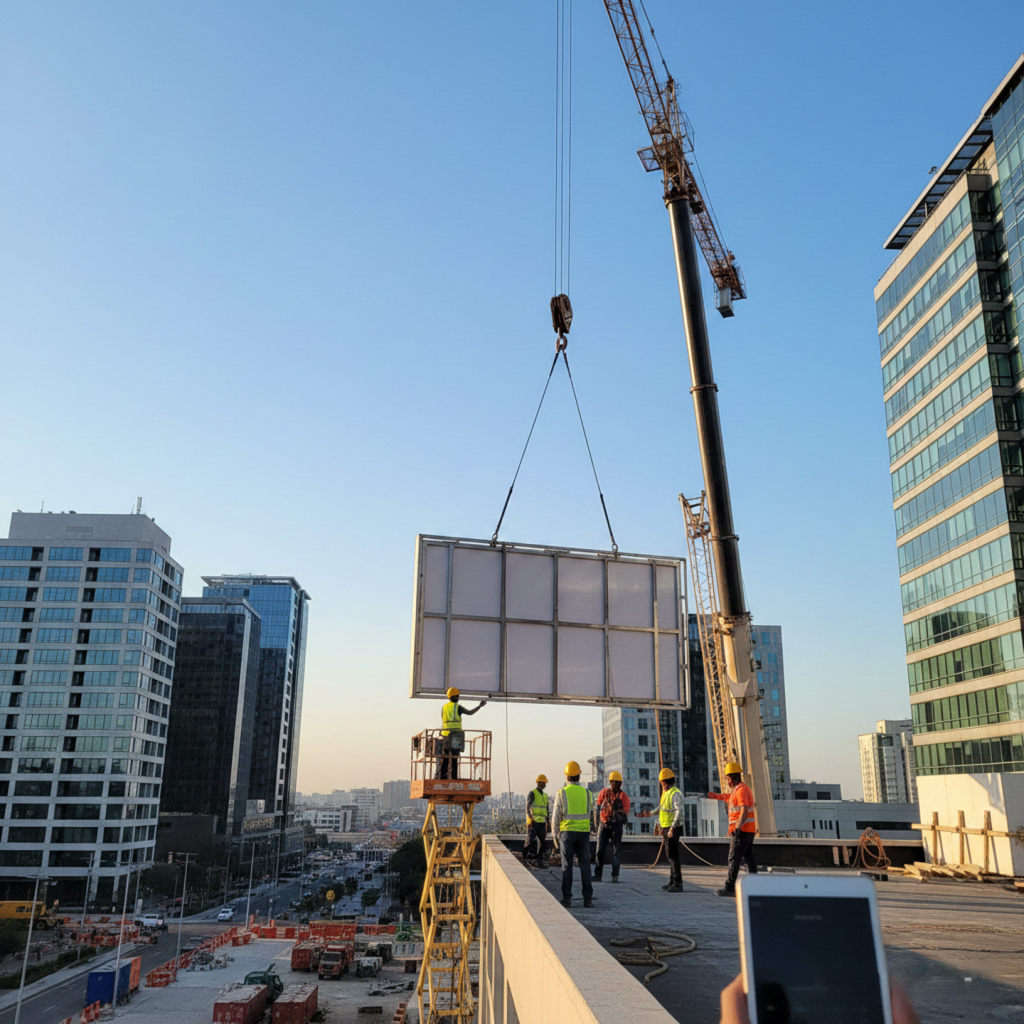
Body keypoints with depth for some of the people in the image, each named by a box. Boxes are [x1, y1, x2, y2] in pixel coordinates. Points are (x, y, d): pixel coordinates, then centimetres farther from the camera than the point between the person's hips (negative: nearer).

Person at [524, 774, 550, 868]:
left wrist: (547, 825, 18)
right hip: (532, 823, -7)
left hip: (542, 823, 7)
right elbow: (528, 808, -19)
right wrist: (531, 819, -35)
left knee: (543, 843, 3)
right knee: (530, 841, -13)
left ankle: (538, 861, 11)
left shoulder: (545, 796, 17)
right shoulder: (532, 794, -6)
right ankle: (525, 859, 1)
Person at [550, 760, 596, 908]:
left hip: (567, 831, -1)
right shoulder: (587, 793, 2)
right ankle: (588, 898, 2)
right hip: (583, 832, 2)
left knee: (567, 866, 4)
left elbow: (556, 816, -3)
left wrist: (555, 833, 10)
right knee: (585, 865, 4)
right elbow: (591, 816, 6)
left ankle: (567, 898, 3)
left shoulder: (562, 793, -5)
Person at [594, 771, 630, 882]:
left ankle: (615, 875, 6)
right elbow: (598, 807, 6)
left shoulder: (623, 796, -1)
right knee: (600, 850, 1)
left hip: (616, 826, -1)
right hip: (604, 824, 2)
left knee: (616, 850, -1)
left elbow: (625, 812, -2)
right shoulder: (604, 792, 5)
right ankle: (597, 874, 8)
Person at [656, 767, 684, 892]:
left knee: (672, 855, -9)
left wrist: (672, 828, -29)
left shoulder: (675, 793, -15)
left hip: (672, 829, -10)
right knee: (669, 855, 14)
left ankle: (677, 883, -7)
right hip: (666, 828, 10)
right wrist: (660, 824, 22)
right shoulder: (665, 793, 16)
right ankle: (673, 882, 21)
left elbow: (679, 811, -25)